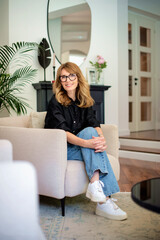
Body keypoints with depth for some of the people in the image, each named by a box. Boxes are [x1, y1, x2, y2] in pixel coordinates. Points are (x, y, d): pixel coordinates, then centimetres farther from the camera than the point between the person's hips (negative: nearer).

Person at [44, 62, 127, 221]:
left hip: (80, 147, 5)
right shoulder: (56, 102, -8)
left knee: (91, 132, -27)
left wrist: (102, 138, -28)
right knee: (88, 131, -28)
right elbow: (62, 132, -21)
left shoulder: (84, 101, 9)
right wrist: (86, 143, -37)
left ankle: (95, 184, -36)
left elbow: (94, 124, -4)